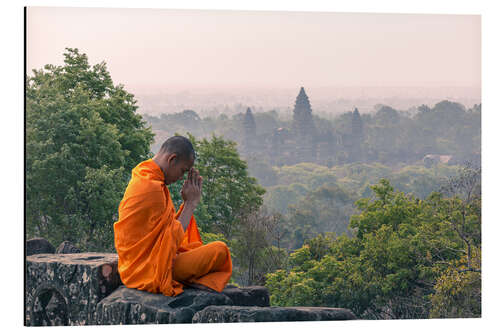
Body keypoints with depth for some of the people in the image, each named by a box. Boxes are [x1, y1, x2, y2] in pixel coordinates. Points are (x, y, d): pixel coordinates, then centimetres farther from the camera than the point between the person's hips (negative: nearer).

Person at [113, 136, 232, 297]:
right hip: (149, 271, -10)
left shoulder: (141, 179, 10)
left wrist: (188, 201, 6)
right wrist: (191, 202, -7)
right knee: (220, 250, -10)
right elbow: (174, 237, -16)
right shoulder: (152, 189, -22)